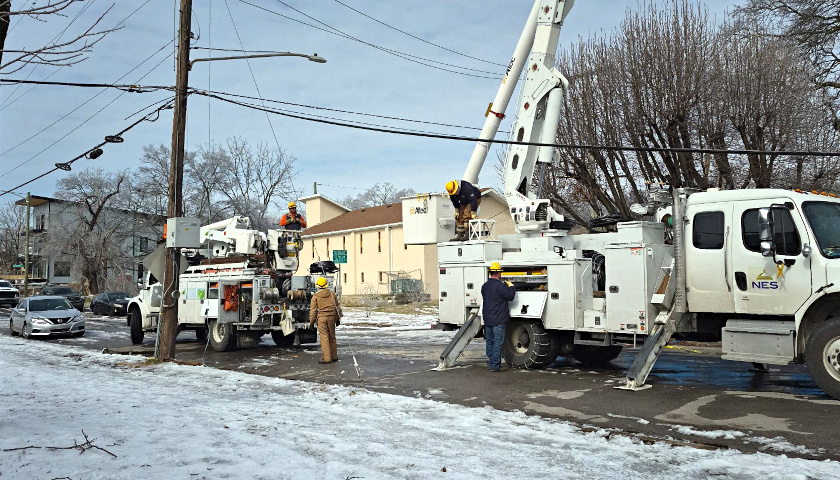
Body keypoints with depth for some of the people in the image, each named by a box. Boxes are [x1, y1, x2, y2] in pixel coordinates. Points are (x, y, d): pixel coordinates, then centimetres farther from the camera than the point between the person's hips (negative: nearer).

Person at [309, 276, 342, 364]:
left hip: (321, 317, -4)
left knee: (324, 338, -3)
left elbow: (313, 309, -2)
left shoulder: (316, 296, -3)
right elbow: (337, 306, 10)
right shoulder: (332, 294, 6)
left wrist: (311, 321, 4)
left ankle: (326, 358, -6)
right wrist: (338, 318, 19)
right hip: (331, 317, 4)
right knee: (332, 337, 13)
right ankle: (334, 356, 19)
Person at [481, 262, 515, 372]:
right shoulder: (500, 285, -15)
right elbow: (510, 296, -14)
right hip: (498, 320, -7)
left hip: (487, 320, 7)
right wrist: (511, 286, 5)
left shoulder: (485, 286, 10)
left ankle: (490, 364, 18)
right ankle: (495, 365, -3)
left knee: (489, 342, 14)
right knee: (498, 342, -3)